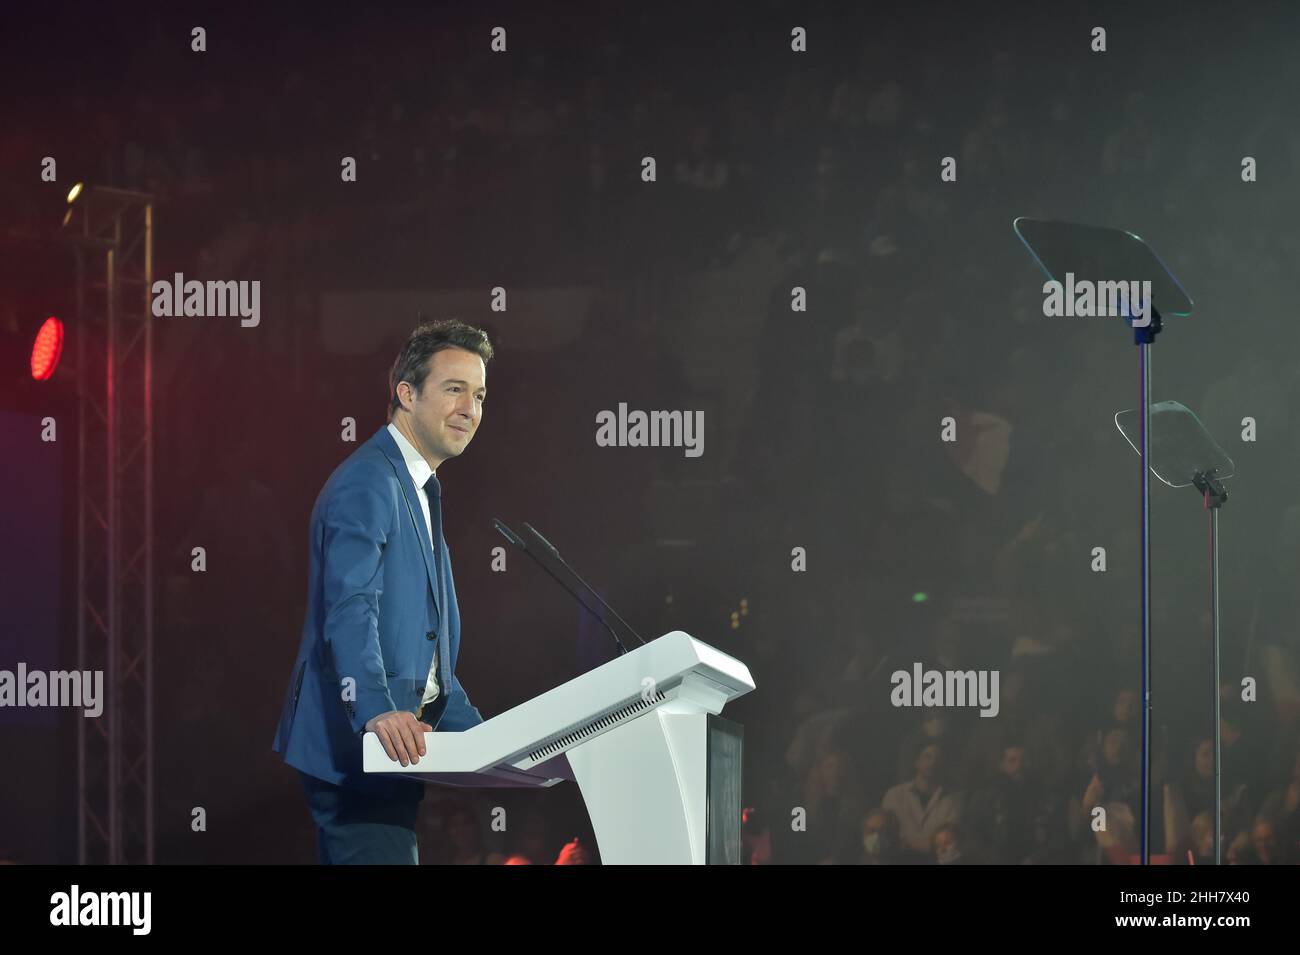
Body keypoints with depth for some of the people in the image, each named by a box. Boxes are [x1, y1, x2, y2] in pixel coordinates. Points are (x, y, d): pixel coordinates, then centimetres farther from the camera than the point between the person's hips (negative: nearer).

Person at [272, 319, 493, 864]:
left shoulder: (415, 492, 22)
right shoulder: (368, 483, -11)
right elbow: (350, 609, -25)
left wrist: (487, 738, 18)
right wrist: (378, 711, -40)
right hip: (354, 747, -10)